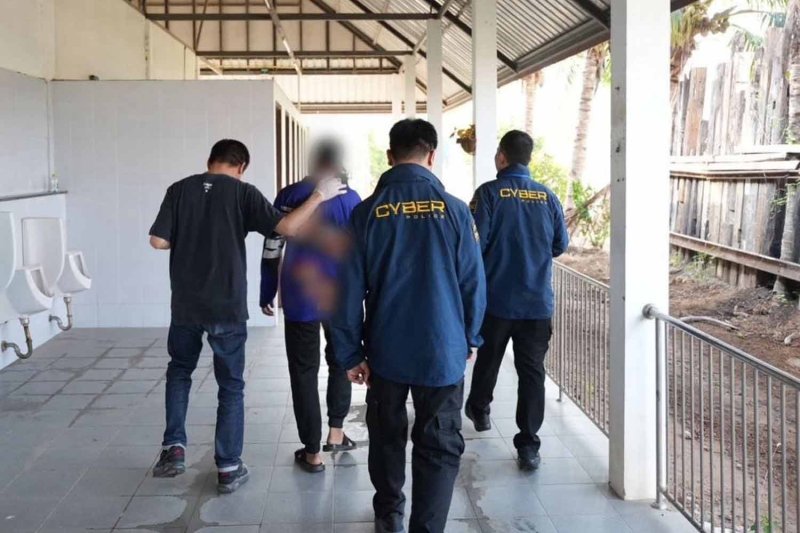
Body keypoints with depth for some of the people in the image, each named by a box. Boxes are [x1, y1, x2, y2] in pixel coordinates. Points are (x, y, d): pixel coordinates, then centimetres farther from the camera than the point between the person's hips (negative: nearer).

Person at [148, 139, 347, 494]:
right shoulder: (243, 192, -7)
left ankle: (174, 448, 15)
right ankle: (228, 468, 13)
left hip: (186, 305, 2)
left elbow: (158, 241, -4)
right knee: (231, 386, 10)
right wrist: (320, 195, -3)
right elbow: (287, 228, -15)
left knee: (179, 372, 24)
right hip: (227, 308, -2)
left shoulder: (179, 190, -1)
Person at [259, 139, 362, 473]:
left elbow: (272, 250, -3)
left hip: (300, 300, -1)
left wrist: (267, 294, 6)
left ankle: (312, 452, 11)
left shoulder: (289, 196, -4)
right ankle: (336, 433, 26)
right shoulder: (351, 199, -3)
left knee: (304, 372, 8)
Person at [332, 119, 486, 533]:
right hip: (442, 350, -2)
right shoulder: (454, 209, -7)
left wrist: (350, 353, 4)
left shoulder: (367, 212, -4)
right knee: (439, 447, 6)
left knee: (387, 436, 21)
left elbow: (349, 290, -4)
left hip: (386, 350, 2)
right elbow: (473, 282, -3)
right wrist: (469, 339, 12)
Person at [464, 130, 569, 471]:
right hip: (538, 301, 1)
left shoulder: (489, 193, -10)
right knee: (532, 371, 3)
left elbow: (475, 243, -14)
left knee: (488, 360, 21)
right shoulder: (547, 197, 0)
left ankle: (479, 411, 43)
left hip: (496, 298, -1)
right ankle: (528, 446, -1)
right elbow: (561, 245, 8)